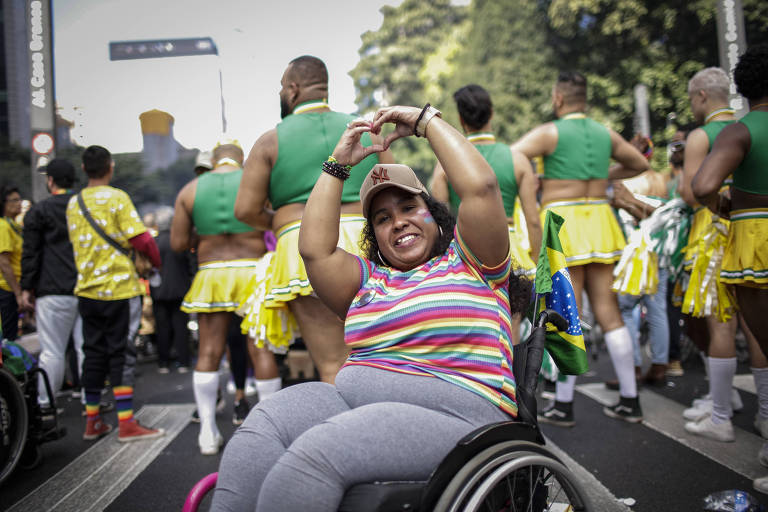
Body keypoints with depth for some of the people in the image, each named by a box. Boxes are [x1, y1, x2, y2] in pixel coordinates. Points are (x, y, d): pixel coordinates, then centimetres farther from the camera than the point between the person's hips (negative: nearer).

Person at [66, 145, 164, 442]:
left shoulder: (73, 203, 9)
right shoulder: (117, 198, -9)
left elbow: (76, 243, 14)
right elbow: (141, 239, -15)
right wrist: (156, 262, 0)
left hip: (87, 289, 6)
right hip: (118, 288, -6)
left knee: (94, 353, 12)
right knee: (120, 353, -2)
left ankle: (92, 422, 19)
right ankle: (127, 424, 2)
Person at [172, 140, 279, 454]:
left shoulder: (190, 190, 8)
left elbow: (178, 244, 4)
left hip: (211, 274, 2)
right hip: (253, 272, -1)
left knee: (209, 352, 5)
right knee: (262, 349, 3)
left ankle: (208, 432, 8)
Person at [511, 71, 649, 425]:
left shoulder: (549, 132, -5)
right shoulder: (605, 134, 12)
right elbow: (640, 164, 26)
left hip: (562, 223, -5)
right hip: (599, 221, 6)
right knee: (609, 314, 8)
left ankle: (564, 406, 5)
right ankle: (630, 400, 14)